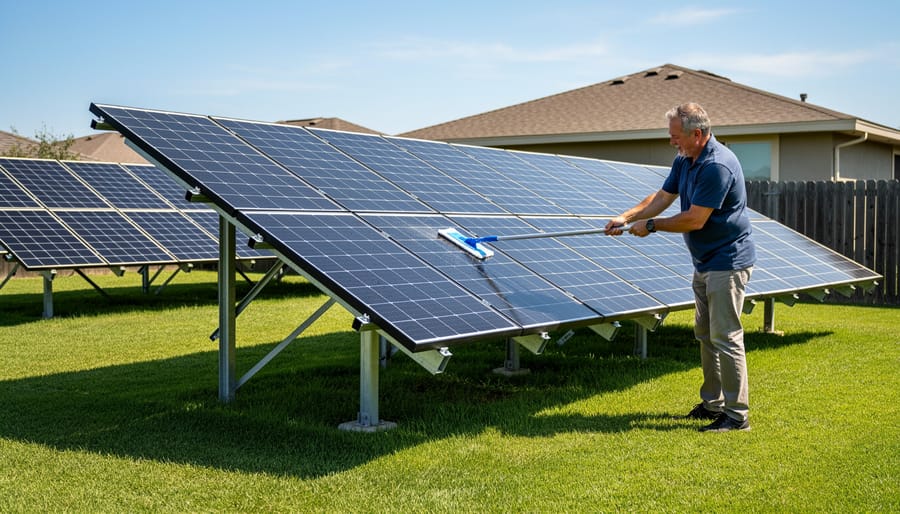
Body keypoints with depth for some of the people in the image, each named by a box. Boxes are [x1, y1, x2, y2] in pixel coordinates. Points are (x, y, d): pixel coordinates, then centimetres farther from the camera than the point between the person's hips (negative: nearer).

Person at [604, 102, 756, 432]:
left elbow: (695, 220, -24)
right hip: (705, 263, 11)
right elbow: (663, 197, 14)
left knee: (725, 337, -8)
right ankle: (712, 403, 25)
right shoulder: (684, 161, 8)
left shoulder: (717, 166, -24)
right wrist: (626, 217, -1)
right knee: (706, 334, 15)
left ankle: (737, 414, -1)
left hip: (728, 263, -10)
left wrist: (650, 225, -13)